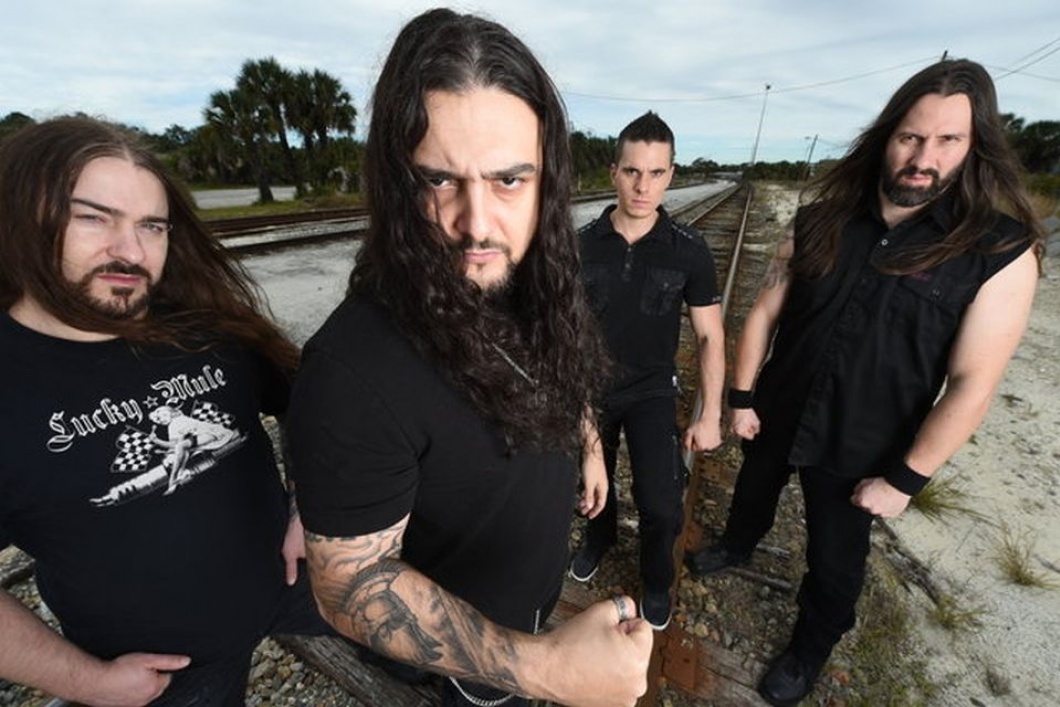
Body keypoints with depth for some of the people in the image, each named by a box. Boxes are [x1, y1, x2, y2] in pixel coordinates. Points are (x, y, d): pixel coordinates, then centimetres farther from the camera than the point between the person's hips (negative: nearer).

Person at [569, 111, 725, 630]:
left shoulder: (689, 251, -12)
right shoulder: (582, 244, -10)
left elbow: (709, 337, -4)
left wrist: (710, 416, -4)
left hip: (652, 392, -1)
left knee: (660, 505, -9)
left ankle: (656, 581, 25)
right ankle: (599, 538, 53)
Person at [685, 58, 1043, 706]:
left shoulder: (1001, 252, -16)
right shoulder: (821, 222, -8)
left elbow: (972, 383, -15)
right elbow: (765, 312, -3)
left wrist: (905, 479, -13)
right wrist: (742, 397, -2)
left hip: (860, 450, -2)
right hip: (776, 417, 3)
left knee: (835, 563, 19)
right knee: (752, 494, 29)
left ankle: (810, 651, 48)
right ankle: (738, 548, 62)